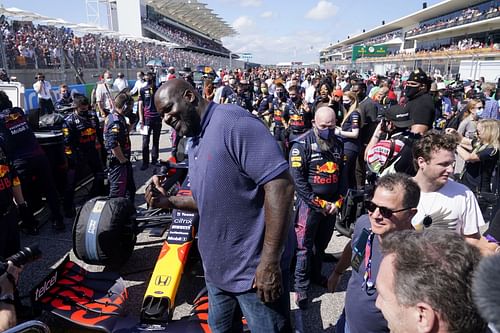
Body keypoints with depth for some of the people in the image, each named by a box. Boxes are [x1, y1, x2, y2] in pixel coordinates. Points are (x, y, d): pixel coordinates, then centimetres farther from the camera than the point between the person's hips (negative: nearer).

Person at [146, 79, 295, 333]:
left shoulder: (232, 122, -20)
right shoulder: (195, 145, 10)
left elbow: (280, 185, -26)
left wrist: (270, 262, -26)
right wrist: (169, 202, 5)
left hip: (253, 269, -9)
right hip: (216, 266, 9)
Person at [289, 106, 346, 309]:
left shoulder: (338, 144, 5)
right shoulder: (302, 144, -14)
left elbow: (343, 175, 9)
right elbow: (297, 179, -18)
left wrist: (337, 202, -2)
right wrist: (320, 204, -14)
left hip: (331, 205, 6)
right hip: (309, 204, -6)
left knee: (321, 244, 19)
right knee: (304, 246, -1)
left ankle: (315, 275, 38)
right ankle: (301, 287, 11)